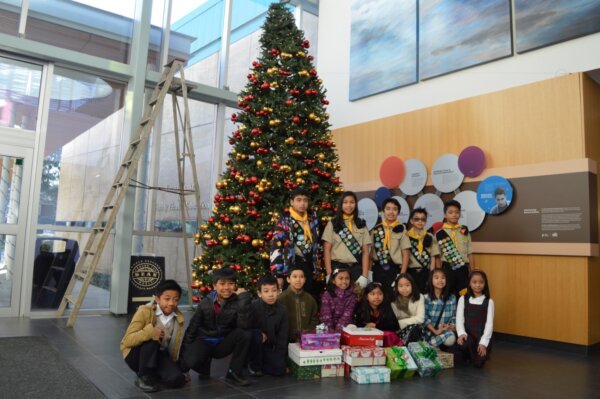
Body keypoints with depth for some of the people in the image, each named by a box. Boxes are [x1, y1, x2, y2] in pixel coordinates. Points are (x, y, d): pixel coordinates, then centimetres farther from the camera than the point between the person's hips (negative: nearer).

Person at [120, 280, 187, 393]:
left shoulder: (178, 318, -4)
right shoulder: (145, 312, -18)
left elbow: (175, 345, 6)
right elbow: (127, 340, -25)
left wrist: (176, 368, 7)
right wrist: (149, 332, -41)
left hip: (159, 355, 4)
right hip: (135, 355, -4)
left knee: (177, 379, -23)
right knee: (151, 338, -36)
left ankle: (152, 374, 7)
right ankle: (144, 377, -18)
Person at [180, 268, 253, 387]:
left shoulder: (237, 302, -13)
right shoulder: (205, 303, -10)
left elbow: (245, 326, -31)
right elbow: (192, 328, -5)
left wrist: (244, 298, -33)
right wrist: (184, 353, -9)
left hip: (224, 343, 1)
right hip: (205, 341, 0)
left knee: (244, 333, -29)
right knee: (191, 361, -33)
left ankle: (234, 372, -9)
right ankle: (204, 367, 7)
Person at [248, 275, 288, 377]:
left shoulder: (282, 310, -6)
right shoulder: (252, 306, -17)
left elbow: (282, 336, 0)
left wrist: (280, 357, -4)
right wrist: (260, 335, -25)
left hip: (268, 347, 3)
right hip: (252, 345, -2)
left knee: (280, 369, -20)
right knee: (256, 336, -35)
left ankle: (261, 363, 11)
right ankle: (254, 365, -8)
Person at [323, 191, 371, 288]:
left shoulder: (362, 224, 9)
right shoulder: (332, 223, 4)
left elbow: (365, 251, 6)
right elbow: (327, 250, 1)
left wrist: (365, 275, -3)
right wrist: (329, 274, -6)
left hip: (357, 268, 1)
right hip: (337, 267, -1)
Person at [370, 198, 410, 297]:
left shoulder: (401, 229, -2)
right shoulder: (375, 229, 6)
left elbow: (405, 254, -3)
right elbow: (370, 252, 8)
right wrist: (369, 271, 2)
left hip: (395, 270, -2)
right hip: (378, 269, 2)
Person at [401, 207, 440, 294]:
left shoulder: (430, 237, 6)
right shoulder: (407, 236, -1)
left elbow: (433, 257, 4)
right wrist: (402, 274, -14)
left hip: (426, 272, 2)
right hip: (411, 272, -2)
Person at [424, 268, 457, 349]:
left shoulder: (452, 298, 12)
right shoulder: (426, 298, 1)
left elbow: (454, 316, 8)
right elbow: (425, 318, -5)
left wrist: (453, 327, -12)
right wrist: (435, 331, -16)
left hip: (447, 331, 4)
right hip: (431, 332, -4)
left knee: (451, 339, -29)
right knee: (448, 338, -32)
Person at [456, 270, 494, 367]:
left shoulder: (489, 302, 2)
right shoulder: (463, 299, 4)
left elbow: (489, 323, -4)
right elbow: (459, 319, -2)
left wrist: (483, 342, -15)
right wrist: (461, 333, -21)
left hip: (482, 336, 0)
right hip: (467, 334, 0)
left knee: (478, 363, -16)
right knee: (463, 344, -33)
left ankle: (481, 349, 19)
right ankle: (467, 355, 4)